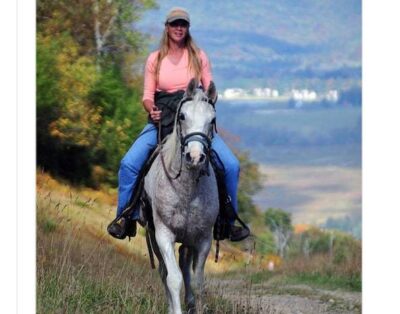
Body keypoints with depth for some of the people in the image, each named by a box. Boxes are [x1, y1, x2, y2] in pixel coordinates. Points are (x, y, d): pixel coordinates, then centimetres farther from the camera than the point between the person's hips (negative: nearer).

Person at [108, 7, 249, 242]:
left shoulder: (199, 57, 6)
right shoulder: (155, 59, 7)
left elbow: (210, 90, 8)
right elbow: (147, 96, 6)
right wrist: (152, 110, -16)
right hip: (162, 120, 0)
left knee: (231, 165, -15)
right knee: (129, 164, -20)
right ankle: (127, 217, -4)